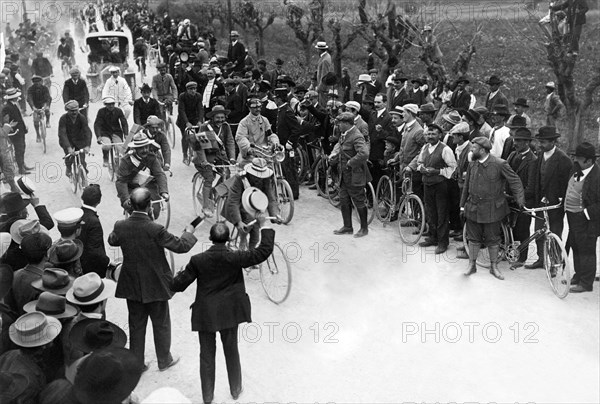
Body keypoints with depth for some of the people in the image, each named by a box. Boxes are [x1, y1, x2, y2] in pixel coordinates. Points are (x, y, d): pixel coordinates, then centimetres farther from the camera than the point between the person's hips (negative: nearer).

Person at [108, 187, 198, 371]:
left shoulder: (120, 226, -12)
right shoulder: (156, 230, -25)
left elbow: (112, 240, 11)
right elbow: (181, 246, -16)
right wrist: (189, 232, 2)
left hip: (132, 286, 4)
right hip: (155, 286, -4)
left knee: (136, 325, 18)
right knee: (161, 324, 16)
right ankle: (164, 360, 32)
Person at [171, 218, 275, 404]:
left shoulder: (198, 260, -15)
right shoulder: (235, 258, -17)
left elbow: (178, 285, -8)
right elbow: (264, 251, -12)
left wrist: (180, 274, 14)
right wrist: (264, 226, -4)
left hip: (205, 315, 0)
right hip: (229, 313, 0)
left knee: (207, 356, 14)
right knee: (231, 351, 19)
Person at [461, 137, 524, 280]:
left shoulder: (499, 164, -13)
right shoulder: (472, 165, 3)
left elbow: (514, 181, -8)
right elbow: (466, 186, 12)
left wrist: (520, 199, -16)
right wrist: (462, 205, 14)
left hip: (492, 209, -4)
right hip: (473, 208, 4)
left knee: (493, 239, 7)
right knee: (473, 238, 10)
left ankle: (494, 267, 22)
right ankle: (472, 265, 22)